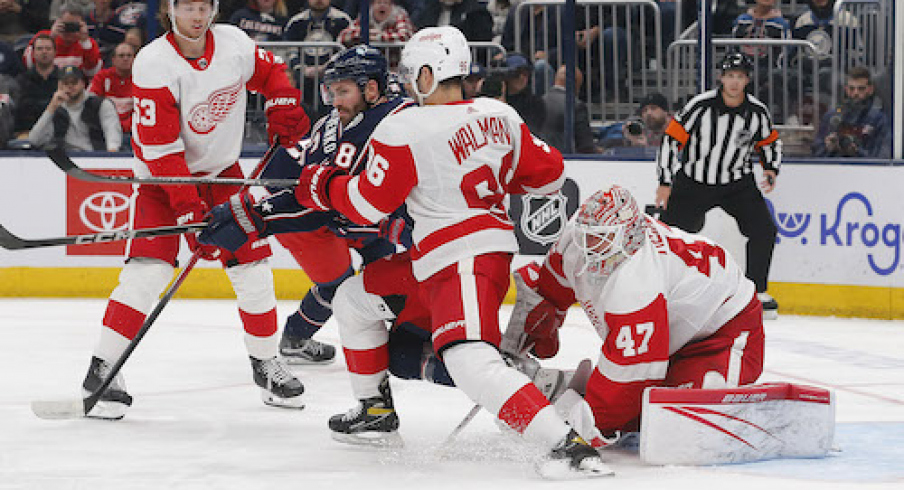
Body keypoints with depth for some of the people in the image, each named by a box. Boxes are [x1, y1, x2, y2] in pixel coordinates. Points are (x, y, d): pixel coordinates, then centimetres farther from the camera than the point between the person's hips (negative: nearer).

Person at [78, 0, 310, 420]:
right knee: (148, 269, -17)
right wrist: (188, 208, -29)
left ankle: (266, 362, 17)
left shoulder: (234, 43, -10)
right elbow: (161, 148, -25)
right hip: (163, 177, -4)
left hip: (221, 170, 4)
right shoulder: (153, 65, -23)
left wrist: (282, 104, -8)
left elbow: (269, 72, 13)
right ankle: (103, 370, -13)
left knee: (252, 263, 1)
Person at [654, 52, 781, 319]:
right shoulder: (701, 105, -18)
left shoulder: (758, 112, -6)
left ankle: (758, 292, 4)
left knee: (763, 230, -11)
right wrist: (665, 183, -14)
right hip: (693, 182, -2)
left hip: (737, 184, 2)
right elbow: (672, 139, -13)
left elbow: (770, 142, 13)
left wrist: (771, 169, -5)